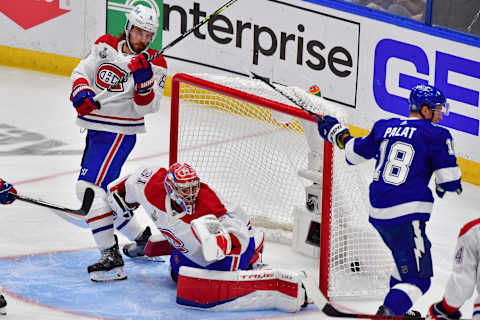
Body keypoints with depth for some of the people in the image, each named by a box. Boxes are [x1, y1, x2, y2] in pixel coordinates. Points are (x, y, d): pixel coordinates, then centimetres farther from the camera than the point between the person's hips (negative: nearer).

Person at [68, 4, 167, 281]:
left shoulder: (155, 65, -7)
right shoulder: (106, 46, 5)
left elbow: (146, 107, -14)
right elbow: (82, 71, 3)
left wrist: (144, 79, -30)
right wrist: (81, 91, -17)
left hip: (119, 133, -7)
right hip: (95, 129, 7)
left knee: (90, 186, -20)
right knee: (99, 187, 18)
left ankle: (112, 258, -23)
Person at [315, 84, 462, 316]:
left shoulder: (384, 127, 11)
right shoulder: (436, 135, -4)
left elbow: (356, 153, 22)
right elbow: (449, 178, -8)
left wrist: (338, 134, 41)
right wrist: (443, 186, 16)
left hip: (377, 213, 8)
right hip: (405, 215, -8)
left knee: (407, 260, 31)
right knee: (418, 277, -5)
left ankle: (394, 309, 41)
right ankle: (387, 313, -22)